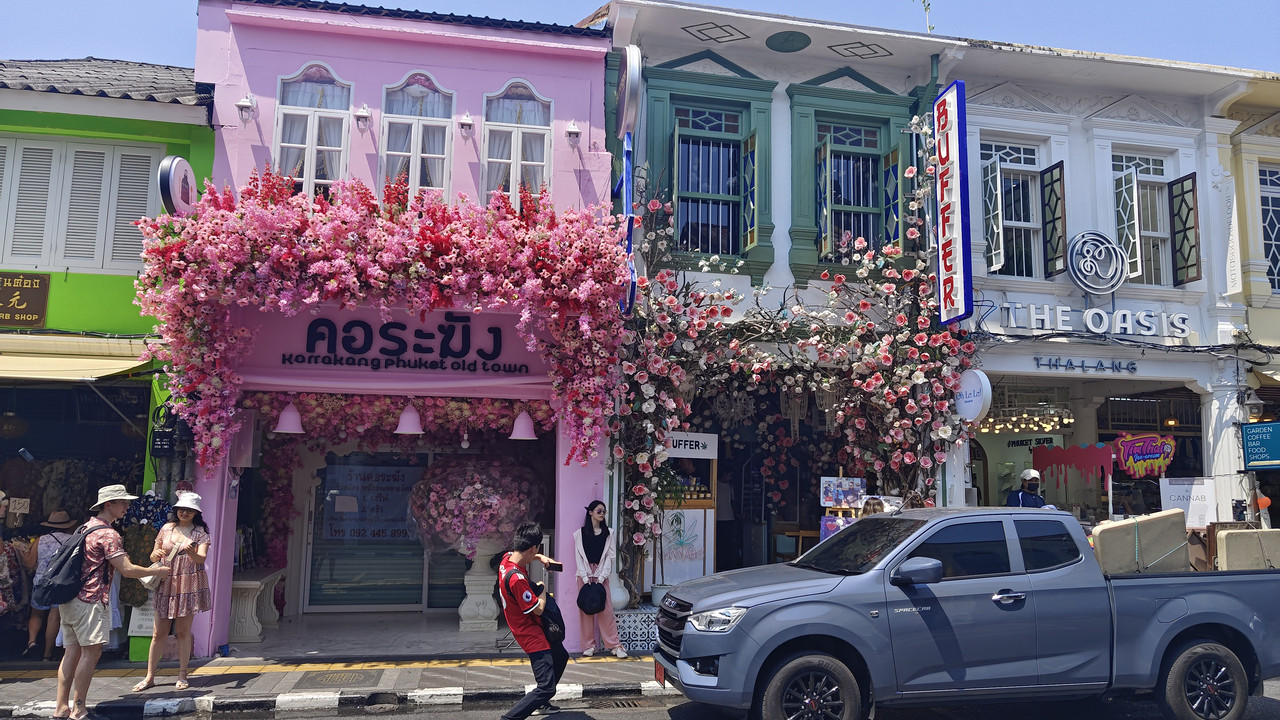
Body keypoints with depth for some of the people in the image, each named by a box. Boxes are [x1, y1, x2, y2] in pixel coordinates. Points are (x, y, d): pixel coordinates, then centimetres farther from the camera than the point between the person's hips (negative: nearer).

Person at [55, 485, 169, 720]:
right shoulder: (108, 534, -13)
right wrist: (158, 571, -4)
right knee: (91, 652, -4)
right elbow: (127, 570, -15)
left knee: (73, 651, 10)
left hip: (69, 599, 9)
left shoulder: (86, 527, 16)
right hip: (90, 601, -9)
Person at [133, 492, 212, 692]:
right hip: (166, 583, 2)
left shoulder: (201, 532, 1)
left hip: (189, 584, -2)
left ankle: (182, 676, 11)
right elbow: (154, 556, 14)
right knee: (159, 632, 4)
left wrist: (191, 552, -35)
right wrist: (156, 555, -10)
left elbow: (202, 558, -13)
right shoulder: (167, 529, 9)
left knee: (183, 631, 1)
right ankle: (149, 676, 13)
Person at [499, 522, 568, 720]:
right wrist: (542, 589, -3)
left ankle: (540, 704, 42)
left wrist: (540, 557, 5)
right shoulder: (516, 578, -33)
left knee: (561, 656, 31)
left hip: (535, 627, 11)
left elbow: (524, 556, 22)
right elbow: (538, 609, -21)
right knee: (547, 687, -14)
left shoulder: (507, 558, -6)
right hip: (531, 633, -11)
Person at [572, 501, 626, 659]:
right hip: (585, 575, 0)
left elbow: (609, 556, 3)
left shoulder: (607, 533, 9)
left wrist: (601, 577, -7)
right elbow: (578, 557, 1)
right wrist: (585, 577, -9)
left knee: (606, 609, -4)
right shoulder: (580, 533, 4)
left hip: (601, 575, 1)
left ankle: (614, 645, -1)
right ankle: (589, 646, 6)